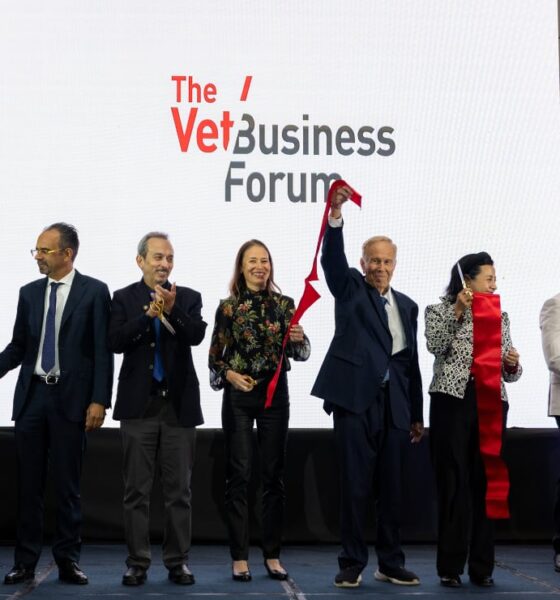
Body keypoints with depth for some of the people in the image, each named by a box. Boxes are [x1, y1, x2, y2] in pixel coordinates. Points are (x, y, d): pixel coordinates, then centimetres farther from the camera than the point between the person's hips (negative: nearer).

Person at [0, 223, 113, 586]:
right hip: (32, 396, 4)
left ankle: (68, 560, 13)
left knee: (68, 484, 3)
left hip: (71, 399, -4)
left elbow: (103, 351, -6)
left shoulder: (94, 292, -3)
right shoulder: (30, 293, 10)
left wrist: (99, 400, -12)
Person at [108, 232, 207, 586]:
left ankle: (178, 561, 12)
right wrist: (148, 314, -18)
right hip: (139, 404, 0)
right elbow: (116, 342, -8)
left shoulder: (189, 298, 7)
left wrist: (172, 310, -24)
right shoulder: (124, 298, 5)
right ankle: (138, 562, 10)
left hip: (179, 404, 1)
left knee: (179, 489, 4)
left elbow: (197, 336, -10)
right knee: (137, 490, 3)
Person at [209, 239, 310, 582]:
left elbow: (300, 354, 2)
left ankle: (273, 555, 13)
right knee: (239, 475, -1)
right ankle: (240, 558, 5)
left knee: (274, 474, 5)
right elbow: (215, 357, 3)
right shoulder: (228, 307, 0)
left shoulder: (285, 304, 4)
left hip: (275, 393, 2)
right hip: (239, 396, -2)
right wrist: (229, 374, -15)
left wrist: (299, 340, -19)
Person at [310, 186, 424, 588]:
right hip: (355, 401, -4)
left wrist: (417, 415, 15)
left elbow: (411, 362, 16)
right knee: (355, 486, -1)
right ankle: (353, 563, 7)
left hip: (394, 406, 4)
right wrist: (335, 218, -31)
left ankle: (391, 563, 16)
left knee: (391, 487, 7)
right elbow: (331, 261, -14)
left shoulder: (407, 306, 17)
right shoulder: (350, 289, 7)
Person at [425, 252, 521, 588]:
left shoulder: (499, 317, 15)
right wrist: (458, 310, -20)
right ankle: (450, 567, 4)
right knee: (453, 484, -3)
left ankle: (482, 567, 10)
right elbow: (436, 346, -15)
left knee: (485, 483, 3)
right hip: (453, 402, -3)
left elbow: (510, 373, 15)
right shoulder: (440, 310, 5)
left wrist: (513, 364, -7)